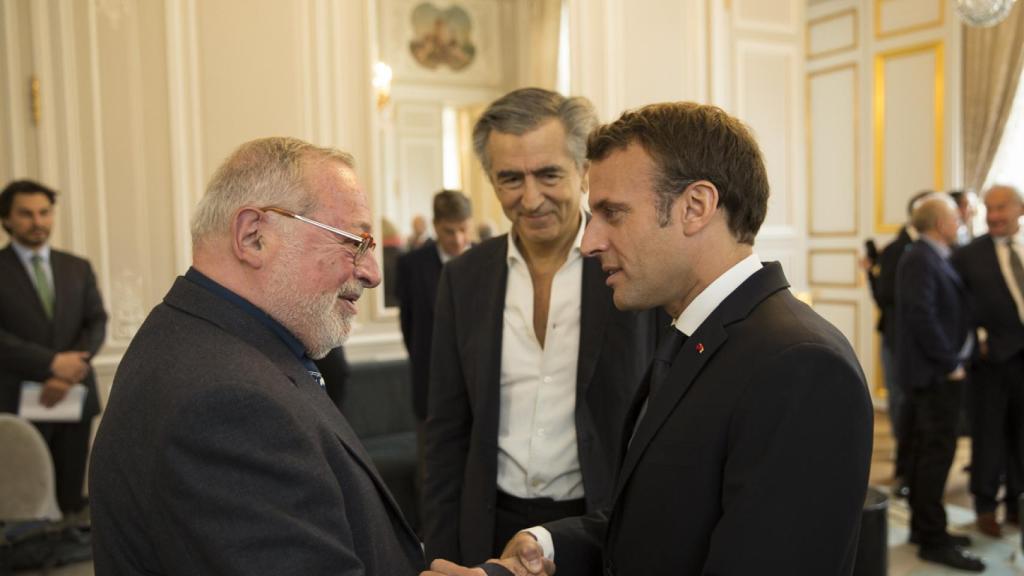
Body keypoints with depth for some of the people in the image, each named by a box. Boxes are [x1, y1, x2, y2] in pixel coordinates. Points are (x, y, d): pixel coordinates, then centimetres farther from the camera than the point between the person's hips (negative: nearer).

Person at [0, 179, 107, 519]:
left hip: (73, 397, 3)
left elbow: (97, 324, 5)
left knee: (71, 498, 6)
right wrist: (51, 364, -16)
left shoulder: (78, 268, 12)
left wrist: (68, 375, -9)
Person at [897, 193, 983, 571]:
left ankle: (922, 526, 26)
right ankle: (933, 539, 3)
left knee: (929, 449, 15)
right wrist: (950, 363, -18)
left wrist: (954, 359, 11)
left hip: (938, 371, 10)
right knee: (938, 451, -5)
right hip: (935, 372, -10)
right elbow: (922, 316, -23)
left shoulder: (934, 258, 14)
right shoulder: (920, 260, -17)